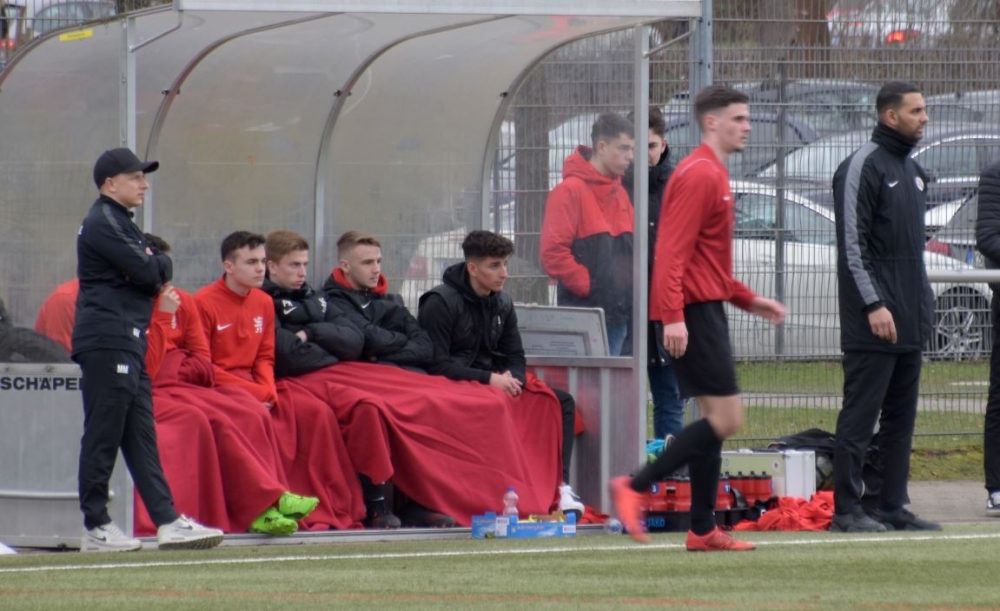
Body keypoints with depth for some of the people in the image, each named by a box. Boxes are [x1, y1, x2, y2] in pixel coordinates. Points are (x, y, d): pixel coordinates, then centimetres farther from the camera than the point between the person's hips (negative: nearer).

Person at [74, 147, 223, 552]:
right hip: (106, 341, -10)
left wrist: (155, 268, -2)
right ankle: (96, 528, -6)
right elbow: (144, 270, -16)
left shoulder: (120, 223, 23)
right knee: (103, 435, -8)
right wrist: (160, 264, 3)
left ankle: (167, 521, 5)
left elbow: (156, 274, 19)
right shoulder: (102, 223, -9)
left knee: (141, 438, 6)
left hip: (129, 344, 10)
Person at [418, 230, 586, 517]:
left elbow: (516, 358, 13)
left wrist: (510, 379, -12)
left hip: (495, 382, 7)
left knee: (563, 402, -7)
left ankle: (560, 484, -15)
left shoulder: (502, 304, 11)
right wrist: (490, 379, -21)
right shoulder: (440, 303, -11)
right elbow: (436, 365, -17)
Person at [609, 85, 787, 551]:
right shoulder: (699, 176, -12)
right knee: (725, 418, -12)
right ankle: (634, 488, -9)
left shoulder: (713, 175, 20)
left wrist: (749, 300, 23)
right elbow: (672, 252, -20)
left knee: (715, 419, 9)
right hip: (694, 313, -10)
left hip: (708, 308, 10)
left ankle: (703, 530, 11)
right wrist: (673, 316, -28)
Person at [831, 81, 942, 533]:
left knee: (901, 416, 9)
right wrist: (874, 304, -20)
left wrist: (923, 304, 16)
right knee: (860, 415, -7)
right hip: (873, 319, -9)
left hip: (910, 320, 9)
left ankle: (893, 507, 13)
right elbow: (852, 244, -15)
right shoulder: (863, 167, -10)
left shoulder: (911, 169, 17)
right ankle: (846, 509, -5)